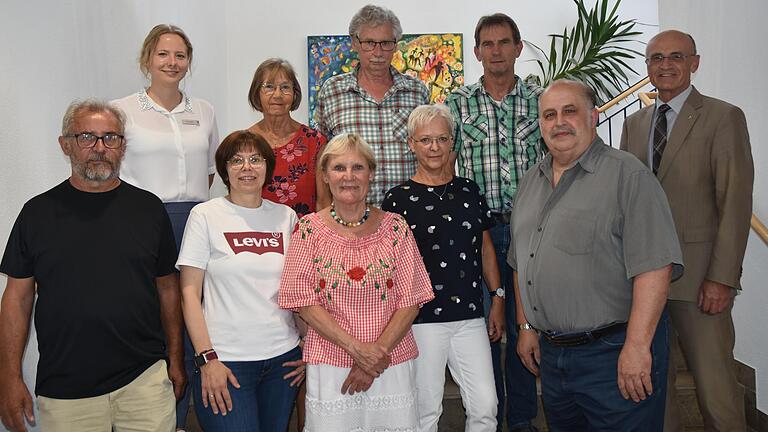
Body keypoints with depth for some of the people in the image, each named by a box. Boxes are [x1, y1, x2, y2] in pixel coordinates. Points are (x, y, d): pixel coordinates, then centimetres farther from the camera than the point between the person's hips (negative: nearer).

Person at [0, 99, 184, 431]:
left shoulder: (148, 208, 4)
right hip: (64, 390, 0)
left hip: (144, 378, 1)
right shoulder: (38, 212, 2)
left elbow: (167, 288, 8)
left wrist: (175, 360, 7)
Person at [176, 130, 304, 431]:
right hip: (225, 360, -3)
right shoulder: (205, 215, -3)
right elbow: (189, 292, -5)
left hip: (284, 357, 4)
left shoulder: (286, 216, 7)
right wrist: (207, 358, -10)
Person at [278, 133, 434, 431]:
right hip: (330, 366, -1)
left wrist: (379, 350, -11)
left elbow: (411, 301, -1)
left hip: (392, 363, 1)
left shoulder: (396, 227, 1)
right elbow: (303, 301, -6)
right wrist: (356, 348, -13)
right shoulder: (309, 229, -2)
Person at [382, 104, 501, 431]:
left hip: (470, 316, 3)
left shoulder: (469, 191, 9)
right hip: (421, 319, -3)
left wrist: (497, 299, 10)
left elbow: (486, 248, 15)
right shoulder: (398, 199, -3)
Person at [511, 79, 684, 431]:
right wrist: (526, 327, 16)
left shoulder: (627, 175, -12)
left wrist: (637, 346, -22)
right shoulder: (531, 182, 11)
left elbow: (654, 267, -19)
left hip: (613, 354, -7)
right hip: (553, 354, 7)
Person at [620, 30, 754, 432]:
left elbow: (735, 203, -8)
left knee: (714, 383, -1)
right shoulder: (633, 124, 14)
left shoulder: (724, 117, -2)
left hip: (698, 276, -5)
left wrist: (722, 278, -13)